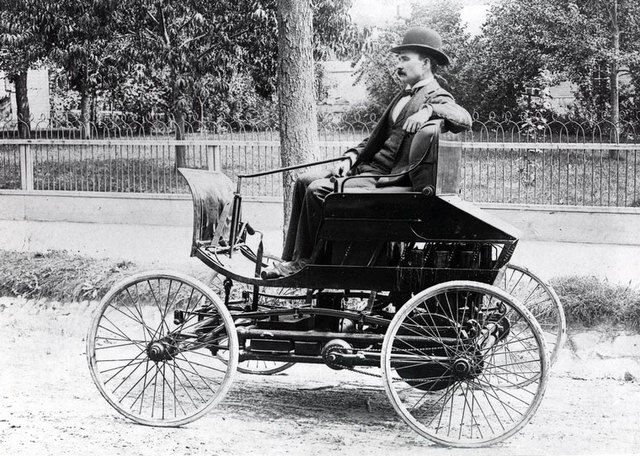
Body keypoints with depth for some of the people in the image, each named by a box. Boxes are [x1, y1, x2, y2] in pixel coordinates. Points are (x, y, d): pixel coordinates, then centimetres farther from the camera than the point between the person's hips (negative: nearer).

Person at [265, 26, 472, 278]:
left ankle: (302, 261, -10)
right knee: (304, 182, 7)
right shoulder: (405, 95, 21)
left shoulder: (436, 97, -7)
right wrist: (352, 156, 9)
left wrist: (429, 110, -38)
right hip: (368, 168, 10)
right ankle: (289, 259, 5)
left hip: (390, 179, -10)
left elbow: (464, 119, -26)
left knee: (317, 190, -22)